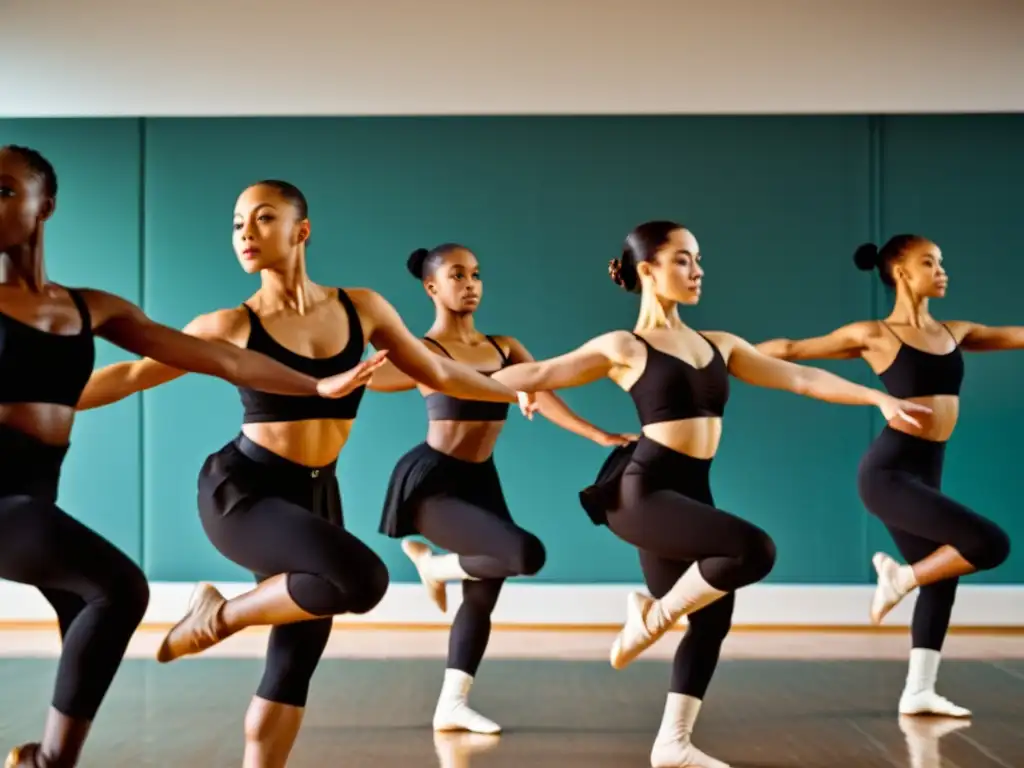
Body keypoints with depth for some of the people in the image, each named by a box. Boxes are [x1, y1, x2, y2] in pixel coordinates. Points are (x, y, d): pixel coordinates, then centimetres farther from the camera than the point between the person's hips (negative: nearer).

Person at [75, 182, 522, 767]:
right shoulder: (231, 326, -6)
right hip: (240, 489, -4)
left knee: (295, 664, 5)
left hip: (315, 496, 5)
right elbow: (131, 376, -2)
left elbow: (438, 373, 14)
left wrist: (521, 388, 20)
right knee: (363, 579, -28)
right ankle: (220, 617, -6)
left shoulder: (361, 308, 2)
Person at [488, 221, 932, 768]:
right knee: (754, 549, -24)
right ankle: (652, 619, -2)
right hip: (641, 490, -7)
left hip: (689, 493, 7)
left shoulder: (719, 345, 14)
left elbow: (802, 379, 13)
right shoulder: (624, 347, -2)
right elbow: (539, 374, -2)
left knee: (713, 617, 8)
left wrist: (880, 398, 6)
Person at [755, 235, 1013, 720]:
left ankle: (918, 692, 18)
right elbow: (792, 349, 3)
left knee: (941, 578, 10)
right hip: (889, 471, -7)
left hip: (925, 474, 7)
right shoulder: (874, 335, -4)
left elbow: (1014, 336, 23)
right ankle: (901, 576, 3)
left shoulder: (954, 333, 13)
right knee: (991, 544, -18)